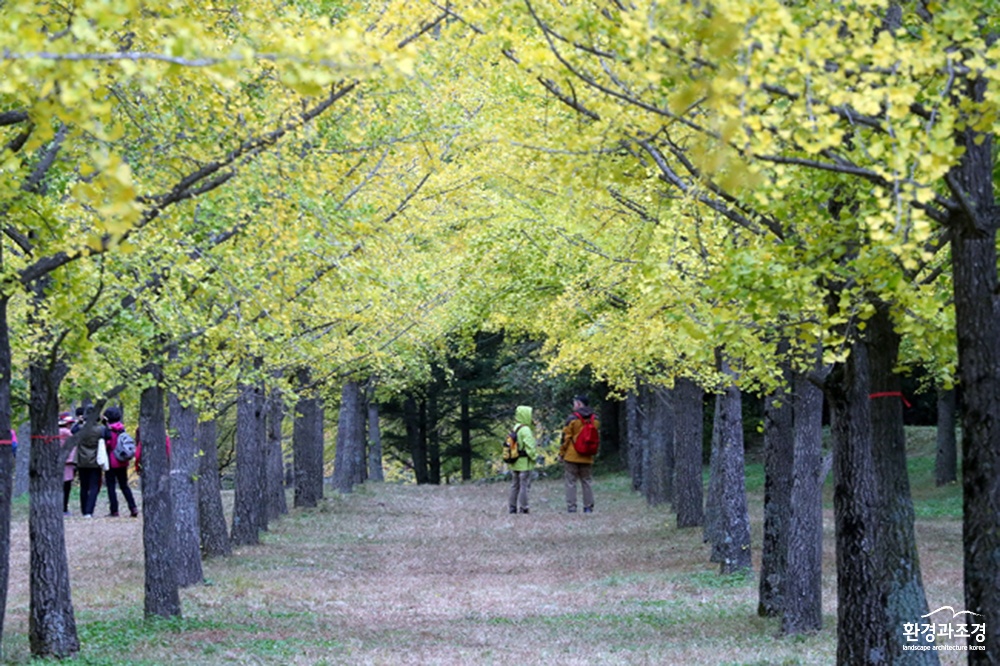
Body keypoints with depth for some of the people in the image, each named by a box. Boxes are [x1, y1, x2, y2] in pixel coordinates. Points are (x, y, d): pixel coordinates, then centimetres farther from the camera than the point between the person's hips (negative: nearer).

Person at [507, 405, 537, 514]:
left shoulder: (515, 429, 11)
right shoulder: (525, 430, -15)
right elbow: (530, 447, -20)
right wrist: (534, 457, -7)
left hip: (515, 463, 8)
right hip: (524, 463, -8)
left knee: (515, 485, 14)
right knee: (524, 485, -4)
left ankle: (512, 507, 18)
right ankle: (523, 508, -3)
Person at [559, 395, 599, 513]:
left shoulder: (572, 418, -10)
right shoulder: (595, 420, 5)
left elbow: (566, 437, -9)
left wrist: (561, 452, -1)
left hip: (571, 456, -5)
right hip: (587, 458, 5)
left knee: (571, 482, 0)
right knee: (586, 482, 12)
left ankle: (571, 507, -3)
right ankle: (588, 507, 9)